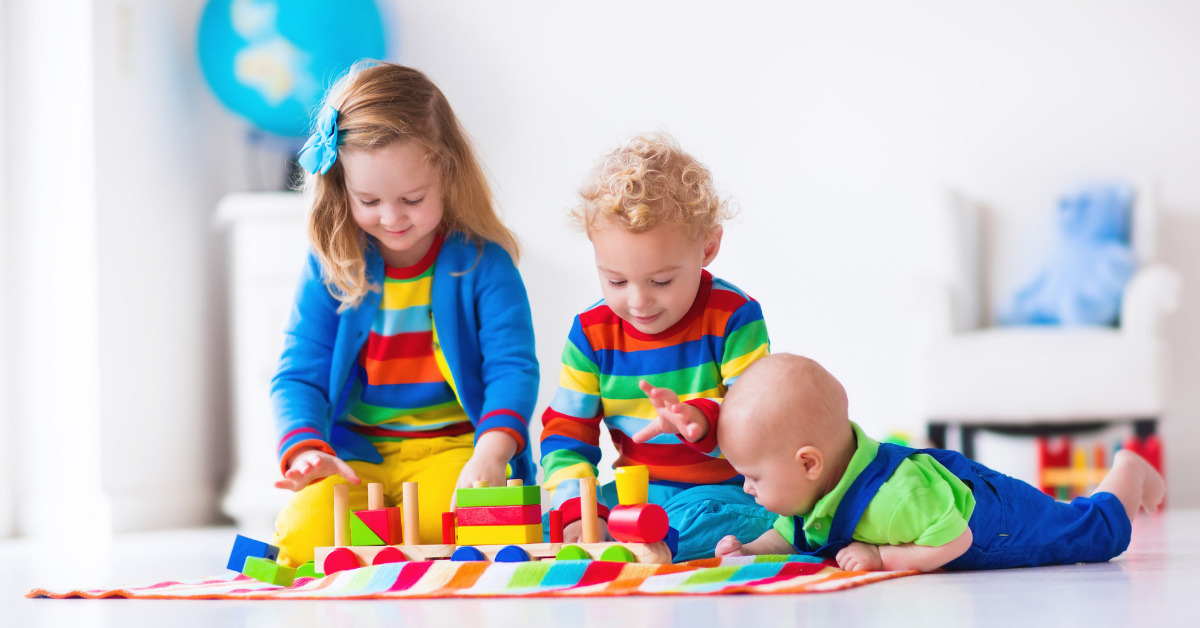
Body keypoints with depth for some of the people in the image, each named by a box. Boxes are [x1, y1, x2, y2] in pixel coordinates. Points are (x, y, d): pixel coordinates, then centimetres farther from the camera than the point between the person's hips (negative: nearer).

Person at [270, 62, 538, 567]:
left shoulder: (480, 261, -2)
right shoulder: (331, 266, 3)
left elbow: (512, 367, -9)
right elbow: (299, 376, 3)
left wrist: (491, 453, -29)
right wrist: (305, 450, -19)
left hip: (454, 447, -1)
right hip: (355, 455, 1)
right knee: (308, 531, -30)